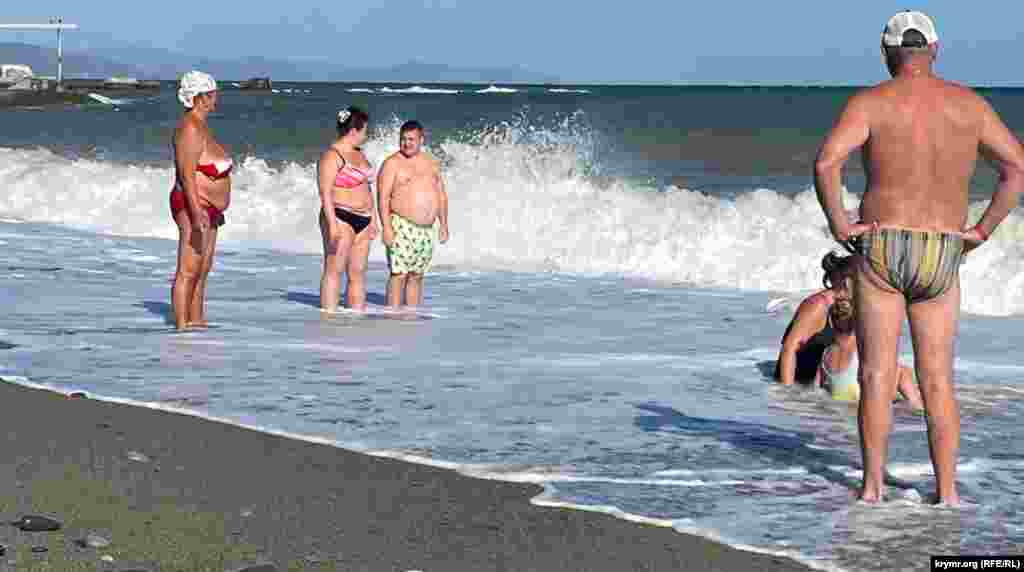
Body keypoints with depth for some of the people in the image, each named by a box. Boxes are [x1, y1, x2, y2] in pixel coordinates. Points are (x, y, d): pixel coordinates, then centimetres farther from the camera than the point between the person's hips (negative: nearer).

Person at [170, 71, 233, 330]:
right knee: (188, 271, -10)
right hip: (193, 207, -11)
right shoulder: (190, 128, -15)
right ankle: (181, 325, -9)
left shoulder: (200, 126, 16)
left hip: (207, 209, 11)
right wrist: (197, 212, -28)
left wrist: (215, 209, 25)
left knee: (202, 271, 13)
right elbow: (187, 174, -22)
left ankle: (197, 321, 17)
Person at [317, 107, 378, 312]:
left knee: (358, 273, 7)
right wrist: (332, 224, -22)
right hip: (340, 218, -8)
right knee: (334, 270, -8)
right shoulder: (331, 156, -9)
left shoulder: (359, 154, 18)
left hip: (362, 220, 8)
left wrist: (372, 219, 20)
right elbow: (325, 193, -16)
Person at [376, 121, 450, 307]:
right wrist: (386, 227, -19)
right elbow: (383, 198, -10)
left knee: (417, 276, 8)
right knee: (399, 274, -10)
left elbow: (441, 195, 18)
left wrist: (443, 224, 10)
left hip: (426, 229, 6)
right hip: (402, 227, -6)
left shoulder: (431, 164, 14)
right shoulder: (392, 164, -4)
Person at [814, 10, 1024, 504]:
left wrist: (837, 222, -8)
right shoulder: (968, 104, 5)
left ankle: (872, 487, 4)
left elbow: (825, 161, -20)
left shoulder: (870, 102, -5)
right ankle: (947, 492, 7)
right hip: (942, 258, 2)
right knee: (937, 381, 9)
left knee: (877, 376, 4)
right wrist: (982, 229, 6)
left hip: (881, 248, -2)